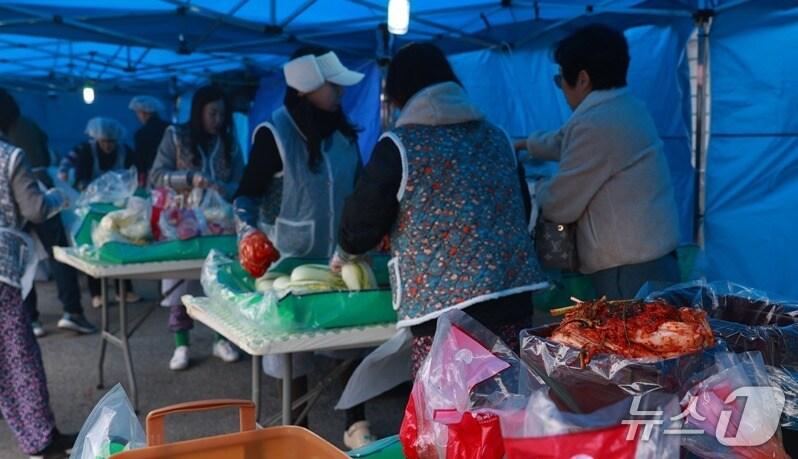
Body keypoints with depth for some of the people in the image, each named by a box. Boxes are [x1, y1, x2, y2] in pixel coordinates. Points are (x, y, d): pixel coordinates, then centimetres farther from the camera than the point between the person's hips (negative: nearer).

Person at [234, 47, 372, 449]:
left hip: (343, 253, 4)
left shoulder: (343, 130, 3)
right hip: (293, 257, -4)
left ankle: (355, 424, 19)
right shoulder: (274, 133, -13)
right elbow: (248, 193, -11)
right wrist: (250, 232, -27)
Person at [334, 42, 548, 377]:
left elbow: (364, 218, 5)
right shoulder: (497, 138, 14)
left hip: (443, 300, -5)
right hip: (515, 291, 5)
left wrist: (343, 255, 25)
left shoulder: (400, 145, -2)